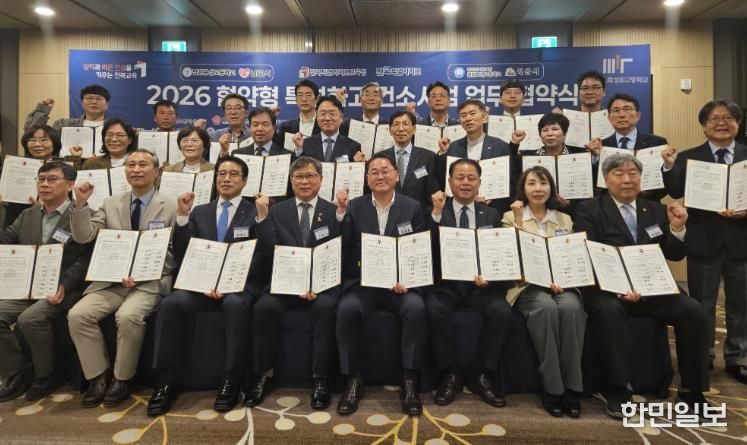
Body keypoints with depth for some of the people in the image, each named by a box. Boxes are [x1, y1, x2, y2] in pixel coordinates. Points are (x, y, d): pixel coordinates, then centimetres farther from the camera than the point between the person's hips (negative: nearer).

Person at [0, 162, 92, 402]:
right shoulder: (27, 215, 18)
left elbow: (85, 259, -13)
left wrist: (63, 286, -23)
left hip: (64, 289, -7)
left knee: (30, 319, -27)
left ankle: (46, 375, -3)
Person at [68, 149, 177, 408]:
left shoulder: (170, 207, 1)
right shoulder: (111, 204, 13)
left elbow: (172, 253, -2)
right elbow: (83, 237, 5)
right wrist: (81, 204, -8)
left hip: (151, 281, -4)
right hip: (111, 280, 4)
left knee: (128, 316, -31)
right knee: (77, 315, -19)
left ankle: (122, 379, -7)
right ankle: (98, 377, -2)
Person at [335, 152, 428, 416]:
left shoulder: (412, 207, 7)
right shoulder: (354, 207, 8)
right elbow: (342, 247, -3)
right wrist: (341, 211, -14)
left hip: (402, 282, 0)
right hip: (363, 282, 1)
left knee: (416, 308, -30)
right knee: (346, 309, -29)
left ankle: (410, 382, -15)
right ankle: (353, 380, -10)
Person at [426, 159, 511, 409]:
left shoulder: (491, 215, 14)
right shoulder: (436, 212, 8)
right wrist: (437, 213, -14)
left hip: (481, 283, 2)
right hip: (446, 282, -1)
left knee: (502, 312, -27)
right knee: (434, 309, -31)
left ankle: (482, 376, -7)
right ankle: (451, 374, -10)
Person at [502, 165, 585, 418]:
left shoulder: (565, 220, 17)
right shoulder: (511, 217, 8)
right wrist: (519, 221, -12)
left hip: (561, 284, 3)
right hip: (528, 285, -2)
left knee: (571, 307, -32)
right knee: (546, 307, -35)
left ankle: (571, 388, -23)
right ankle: (551, 388, -25)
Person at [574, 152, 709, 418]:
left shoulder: (655, 210, 16)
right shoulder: (589, 210, 1)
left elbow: (674, 256, 15)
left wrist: (677, 229, -6)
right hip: (607, 288, -4)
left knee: (693, 311, -20)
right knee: (608, 311, -35)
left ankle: (691, 390, -3)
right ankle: (616, 392, -20)